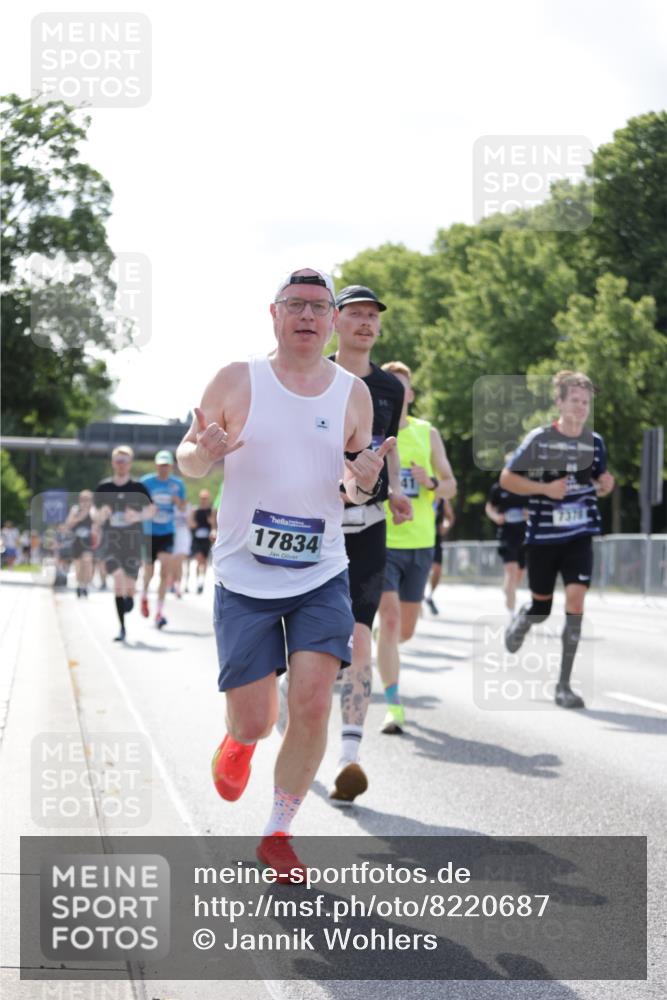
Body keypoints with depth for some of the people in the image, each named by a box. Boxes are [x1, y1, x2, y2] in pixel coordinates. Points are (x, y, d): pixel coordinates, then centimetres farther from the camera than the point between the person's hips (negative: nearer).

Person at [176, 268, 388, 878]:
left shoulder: (354, 394, 3)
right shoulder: (237, 382, -3)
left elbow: (356, 488, 11)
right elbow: (188, 459, 5)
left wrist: (361, 484, -14)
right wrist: (202, 453, -20)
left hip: (322, 578, 2)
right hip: (244, 578, -1)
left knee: (313, 705, -12)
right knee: (254, 721, 0)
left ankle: (278, 834, 8)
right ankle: (240, 742, 40)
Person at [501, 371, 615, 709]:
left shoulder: (595, 442, 4)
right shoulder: (539, 439, -7)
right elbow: (506, 478, -4)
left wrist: (604, 485, -3)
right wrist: (545, 489, -16)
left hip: (579, 535, 2)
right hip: (542, 536, -2)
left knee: (575, 597, -15)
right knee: (541, 608, 9)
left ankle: (564, 684, -8)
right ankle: (521, 619, 50)